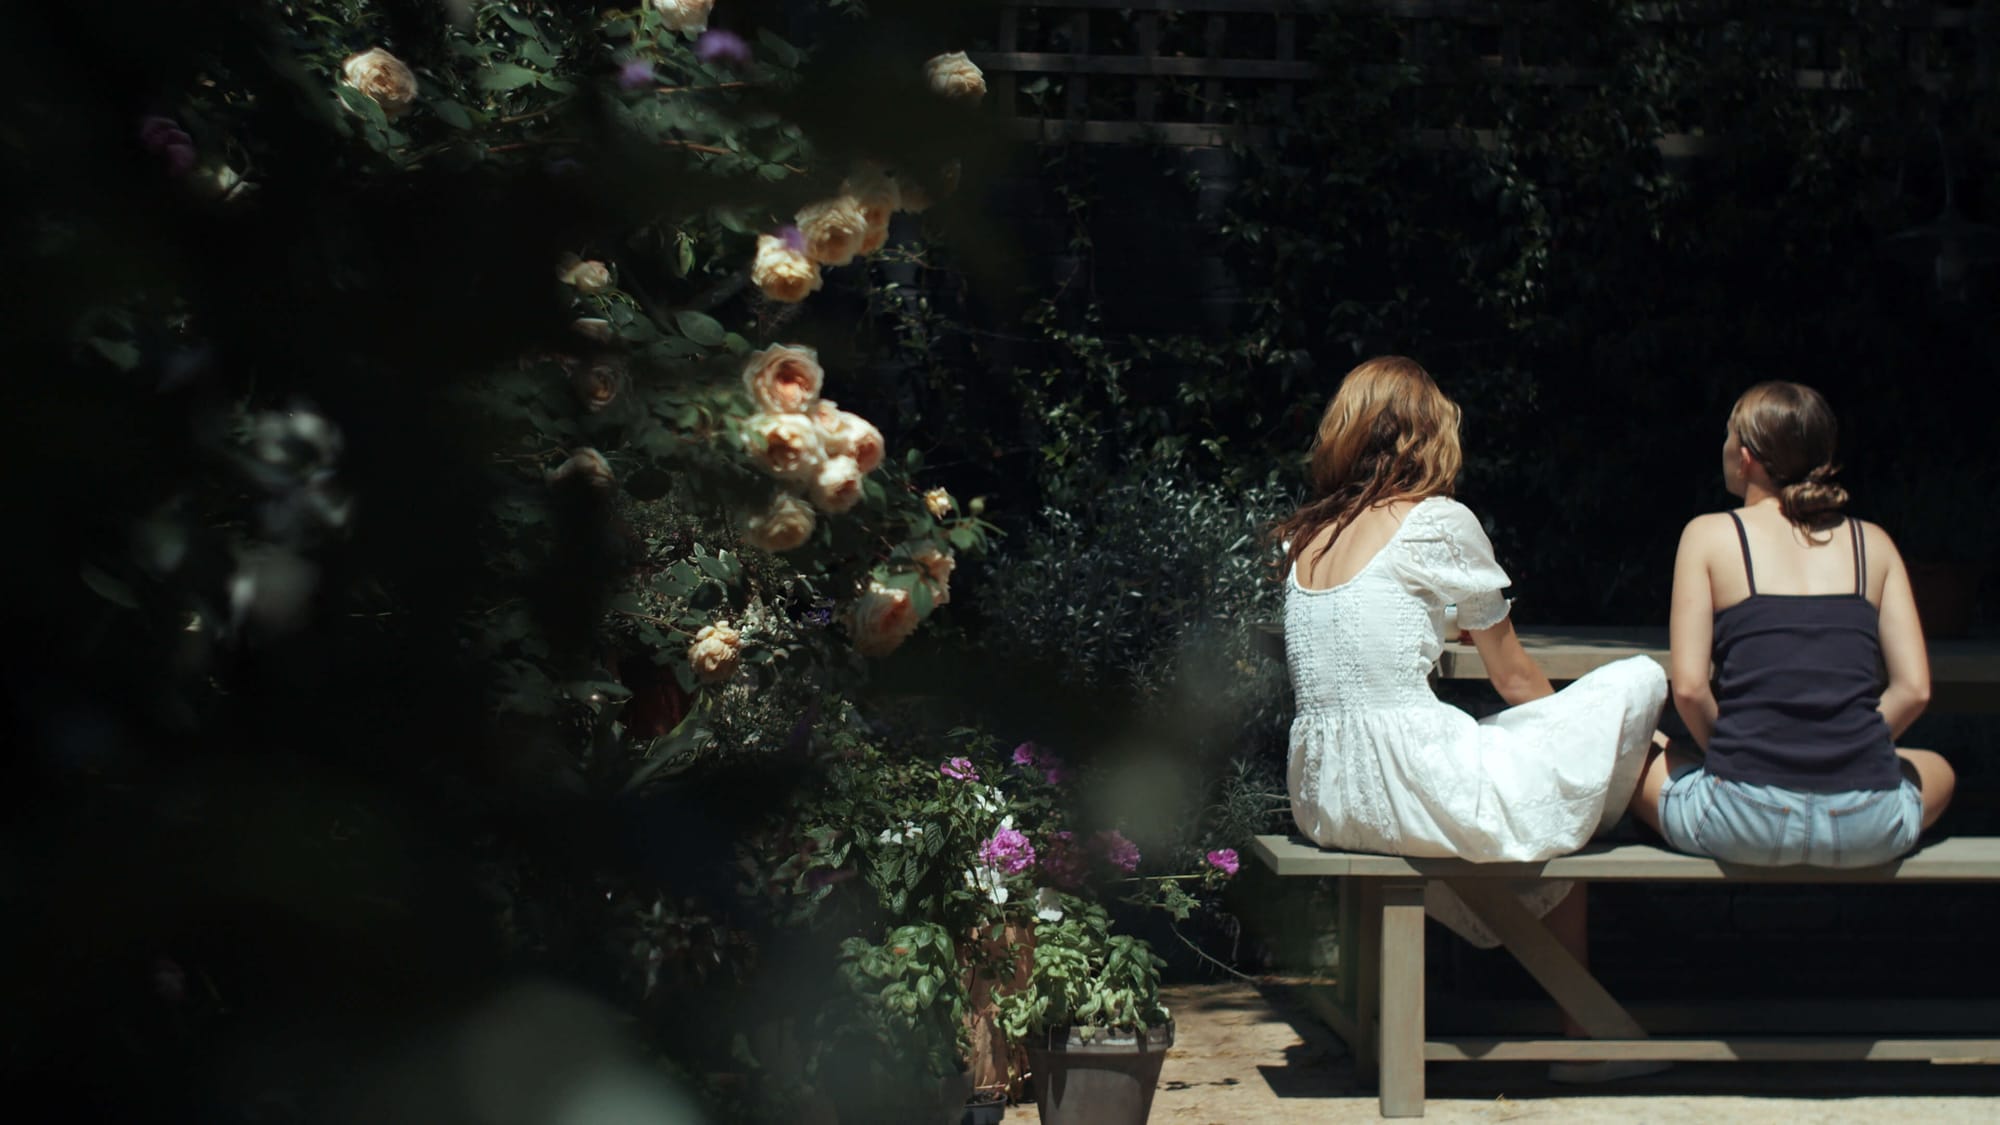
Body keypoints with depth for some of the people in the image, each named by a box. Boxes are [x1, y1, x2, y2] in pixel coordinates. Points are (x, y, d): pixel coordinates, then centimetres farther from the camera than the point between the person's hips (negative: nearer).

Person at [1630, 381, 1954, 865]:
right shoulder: (1872, 542, 10)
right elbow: (1915, 690, 4)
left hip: (1748, 821, -2)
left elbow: (1688, 688, -5)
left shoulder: (1709, 535, 3)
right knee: (1938, 772, 37)